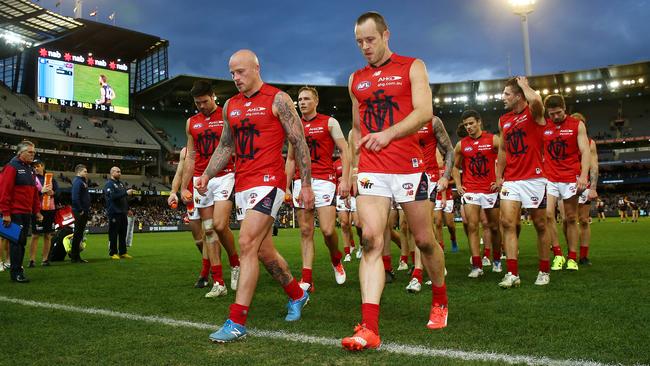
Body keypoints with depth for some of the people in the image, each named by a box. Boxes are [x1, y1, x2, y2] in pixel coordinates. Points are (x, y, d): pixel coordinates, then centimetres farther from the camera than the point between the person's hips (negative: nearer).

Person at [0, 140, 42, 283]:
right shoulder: (12, 167, -8)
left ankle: (18, 269, 19)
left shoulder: (30, 169, 18)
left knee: (22, 242, 11)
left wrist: (37, 211, 16)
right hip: (15, 213, -8)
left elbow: (34, 192, 21)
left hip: (27, 213, 8)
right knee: (17, 241, -6)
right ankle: (16, 273, 0)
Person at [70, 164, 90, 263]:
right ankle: (74, 256, 1)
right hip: (80, 212, -10)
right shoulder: (77, 181, -12)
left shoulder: (82, 181, 18)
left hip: (84, 212, 10)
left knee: (80, 234, 13)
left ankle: (76, 255, 21)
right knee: (78, 233, -5)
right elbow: (75, 198, -22)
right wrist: (80, 210, -20)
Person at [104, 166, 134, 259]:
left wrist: (127, 208, 15)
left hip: (123, 213, 8)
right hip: (114, 213, -8)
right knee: (113, 234, -3)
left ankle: (123, 252, 16)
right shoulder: (109, 184, -7)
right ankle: (113, 253, 3)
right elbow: (112, 196, -20)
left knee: (123, 233, 10)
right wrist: (126, 193, -22)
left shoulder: (121, 183, 18)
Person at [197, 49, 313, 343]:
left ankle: (237, 322, -9)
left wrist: (306, 183, -8)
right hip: (242, 184, 7)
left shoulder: (278, 100, -4)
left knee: (247, 244, -15)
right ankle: (297, 295, 34)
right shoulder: (230, 106, 15)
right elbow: (225, 146, 22)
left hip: (268, 181, -7)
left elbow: (299, 142, -5)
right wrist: (207, 175, 9)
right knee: (264, 250, 12)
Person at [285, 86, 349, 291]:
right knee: (306, 232, 3)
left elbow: (344, 151, 0)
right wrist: (287, 186, 14)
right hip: (300, 182, 4)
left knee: (327, 230, -11)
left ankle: (336, 259, 21)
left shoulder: (329, 122, 4)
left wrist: (345, 180, -10)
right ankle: (306, 280, 6)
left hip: (324, 180, -4)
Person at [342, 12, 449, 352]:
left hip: (408, 166, -2)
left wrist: (388, 134, -22)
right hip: (371, 169, 3)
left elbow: (425, 112, -9)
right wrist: (355, 165, 11)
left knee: (424, 240, 7)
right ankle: (369, 328, -14)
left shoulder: (412, 67, 4)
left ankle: (440, 301, 33)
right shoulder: (355, 79, 16)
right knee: (370, 241, -11)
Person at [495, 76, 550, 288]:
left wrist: (524, 84, -9)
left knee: (540, 226, 5)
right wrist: (498, 177, 13)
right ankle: (512, 274, -7)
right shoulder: (503, 121, 13)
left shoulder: (533, 112, -3)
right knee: (507, 223, -8)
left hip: (534, 179, -5)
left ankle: (544, 271, 18)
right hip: (510, 180, 5)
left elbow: (535, 100, -29)